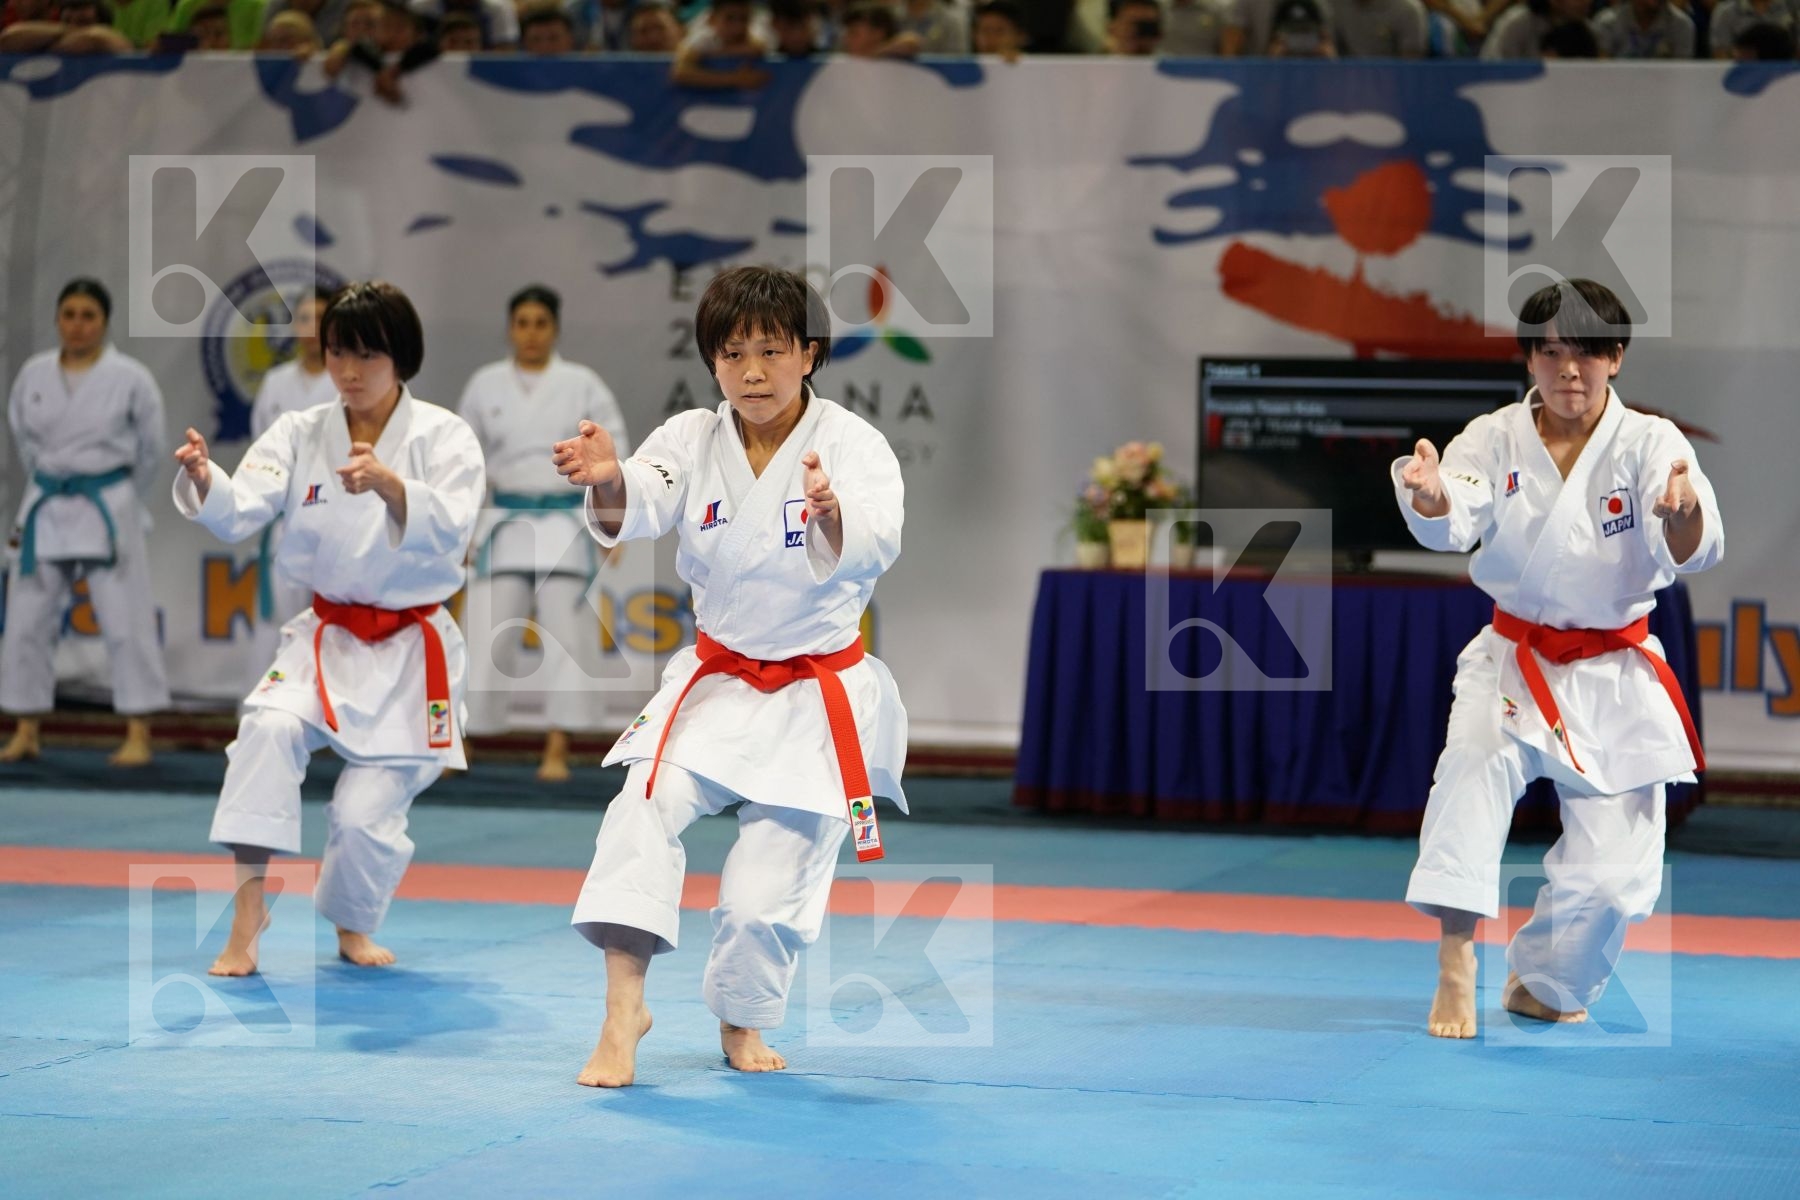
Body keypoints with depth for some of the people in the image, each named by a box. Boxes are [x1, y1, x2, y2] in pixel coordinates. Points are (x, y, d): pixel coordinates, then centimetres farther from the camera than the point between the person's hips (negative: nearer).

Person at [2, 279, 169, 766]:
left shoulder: (130, 379, -7)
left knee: (126, 621, -5)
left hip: (108, 509, -4)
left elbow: (150, 449, 4)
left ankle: (138, 735, -1)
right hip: (46, 508, 4)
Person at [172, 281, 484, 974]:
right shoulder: (301, 434, 0)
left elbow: (449, 531, -23)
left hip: (410, 652, -2)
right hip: (326, 639, 2)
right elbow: (241, 512, -14)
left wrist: (391, 486, -43)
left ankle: (353, 929, 27)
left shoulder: (443, 437, -7)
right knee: (269, 728, -29)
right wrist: (203, 478, -37)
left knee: (367, 813, -6)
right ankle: (247, 916, -25)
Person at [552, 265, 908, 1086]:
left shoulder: (850, 444, -14)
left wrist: (833, 514, -56)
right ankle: (623, 1007, -17)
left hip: (818, 701, -2)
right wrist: (608, 480, -50)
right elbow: (640, 507, -25)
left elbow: (871, 548, -32)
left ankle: (741, 1025, 27)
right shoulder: (695, 440, -5)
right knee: (646, 805, -23)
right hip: (714, 681, 2)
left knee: (769, 892, -1)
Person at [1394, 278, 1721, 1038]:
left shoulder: (1649, 444, -9)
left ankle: (1542, 985, 27)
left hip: (1615, 676, 0)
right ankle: (1455, 960, -25)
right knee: (1476, 761, -31)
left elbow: (1692, 551, -24)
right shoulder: (1496, 439, -5)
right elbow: (1451, 525, -22)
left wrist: (1685, 512, -48)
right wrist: (1429, 495, -47)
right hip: (1514, 662, 0)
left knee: (1614, 871, -2)